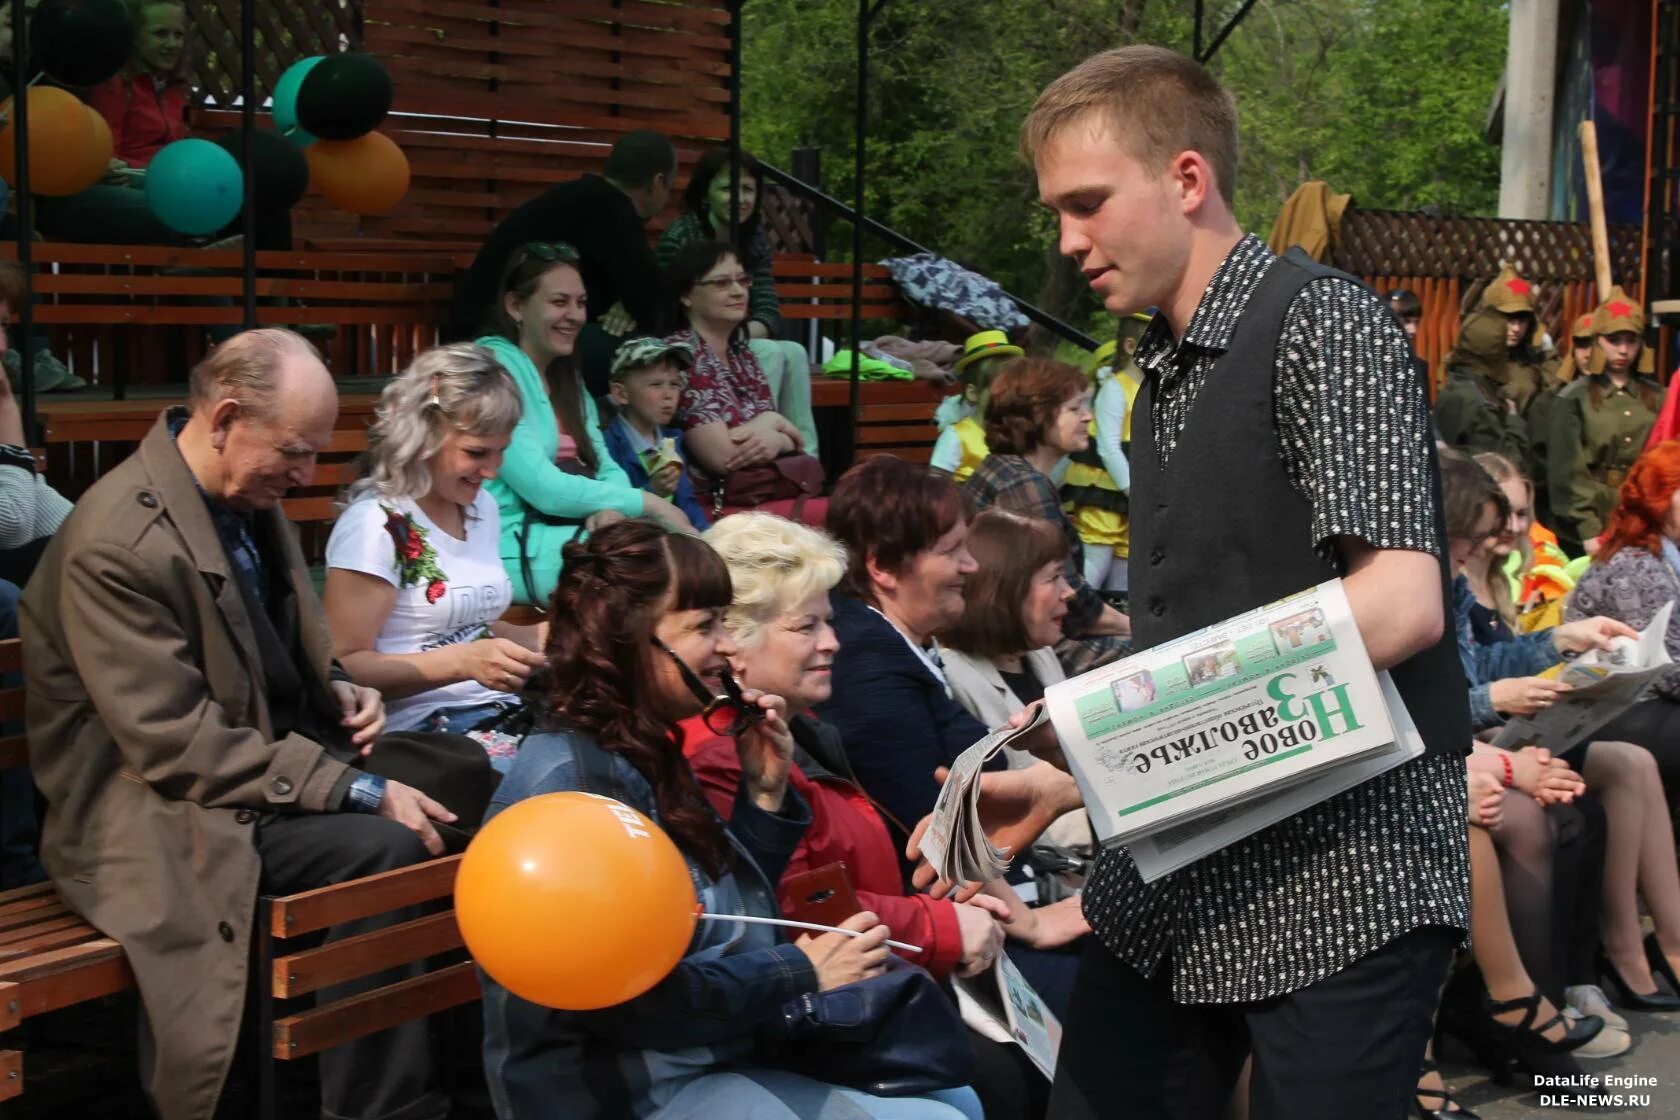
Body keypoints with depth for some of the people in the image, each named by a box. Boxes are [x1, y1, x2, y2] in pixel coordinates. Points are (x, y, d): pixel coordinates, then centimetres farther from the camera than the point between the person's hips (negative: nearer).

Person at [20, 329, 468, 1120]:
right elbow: (177, 743, -24)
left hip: (275, 756, 9)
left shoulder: (249, 498, 6)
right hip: (161, 812, -9)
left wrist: (339, 694, -1)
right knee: (384, 844, -28)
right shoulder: (119, 543, -22)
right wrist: (356, 790, -26)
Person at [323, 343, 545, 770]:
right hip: (421, 731, -8)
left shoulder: (482, 507, 15)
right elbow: (340, 668, -12)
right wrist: (463, 661, -22)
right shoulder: (376, 525, -10)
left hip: (499, 714, 8)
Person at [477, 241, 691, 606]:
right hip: (509, 548, -8)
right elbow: (543, 489, -16)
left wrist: (611, 508, -13)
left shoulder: (566, 379, 19)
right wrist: (647, 503, -11)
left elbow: (607, 469, 11)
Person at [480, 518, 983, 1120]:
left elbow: (731, 917, 14)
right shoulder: (569, 780, -20)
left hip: (722, 1061, 10)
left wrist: (765, 794, 0)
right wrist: (801, 973, -16)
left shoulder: (646, 753, 9)